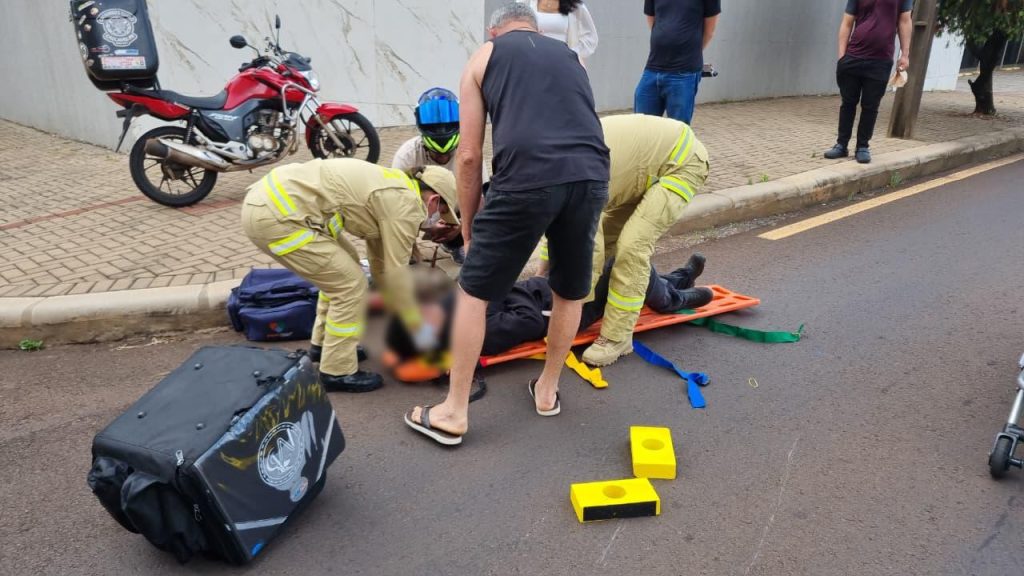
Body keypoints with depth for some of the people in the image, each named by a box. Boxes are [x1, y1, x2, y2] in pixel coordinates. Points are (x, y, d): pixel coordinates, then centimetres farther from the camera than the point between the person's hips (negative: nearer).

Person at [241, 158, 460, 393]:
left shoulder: (390, 194, 20)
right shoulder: (405, 205, -8)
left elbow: (382, 266, 28)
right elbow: (396, 275, -5)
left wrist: (402, 315, 33)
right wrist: (420, 329, 8)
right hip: (276, 215, -10)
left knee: (343, 268, 21)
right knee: (350, 284, -2)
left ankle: (324, 344, 34)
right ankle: (337, 372, 10)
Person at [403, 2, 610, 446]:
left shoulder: (484, 57, 22)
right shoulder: (569, 55, 32)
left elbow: (469, 156, 15)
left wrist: (468, 226, 25)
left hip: (527, 177, -4)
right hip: (590, 175, 4)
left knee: (472, 291, 12)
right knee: (571, 290, 24)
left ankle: (454, 414, 20)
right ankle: (547, 391, 39)